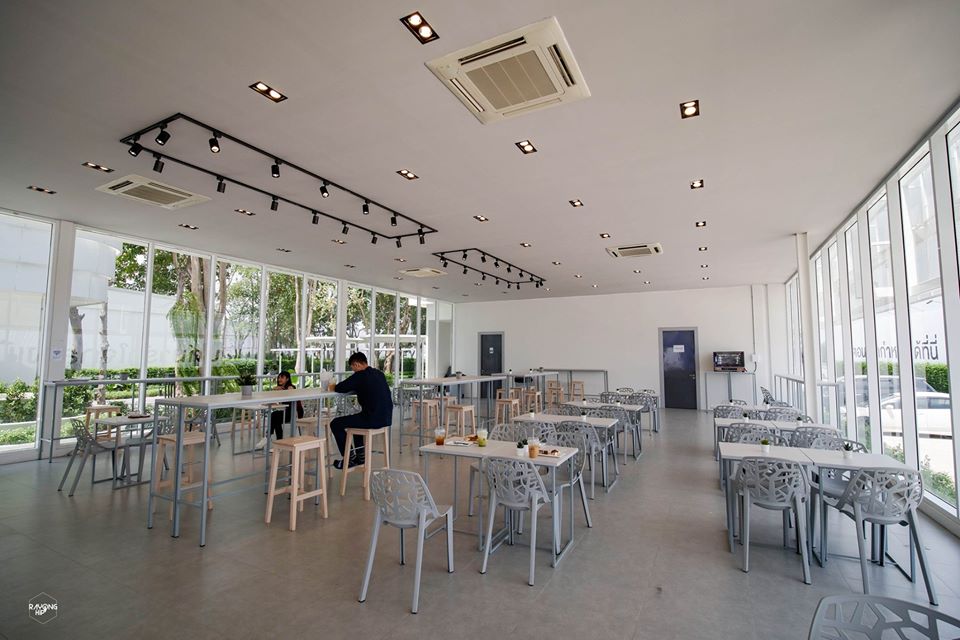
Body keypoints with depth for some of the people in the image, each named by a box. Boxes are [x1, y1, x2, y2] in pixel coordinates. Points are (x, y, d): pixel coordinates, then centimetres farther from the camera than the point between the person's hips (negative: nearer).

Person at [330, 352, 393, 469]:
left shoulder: (360, 375, -11)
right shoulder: (379, 373, 12)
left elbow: (340, 388, -8)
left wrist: (335, 386, 14)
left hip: (372, 420, -8)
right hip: (386, 418, 8)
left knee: (335, 424, 9)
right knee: (356, 419, 36)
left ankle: (350, 458, 18)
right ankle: (360, 455, 36)